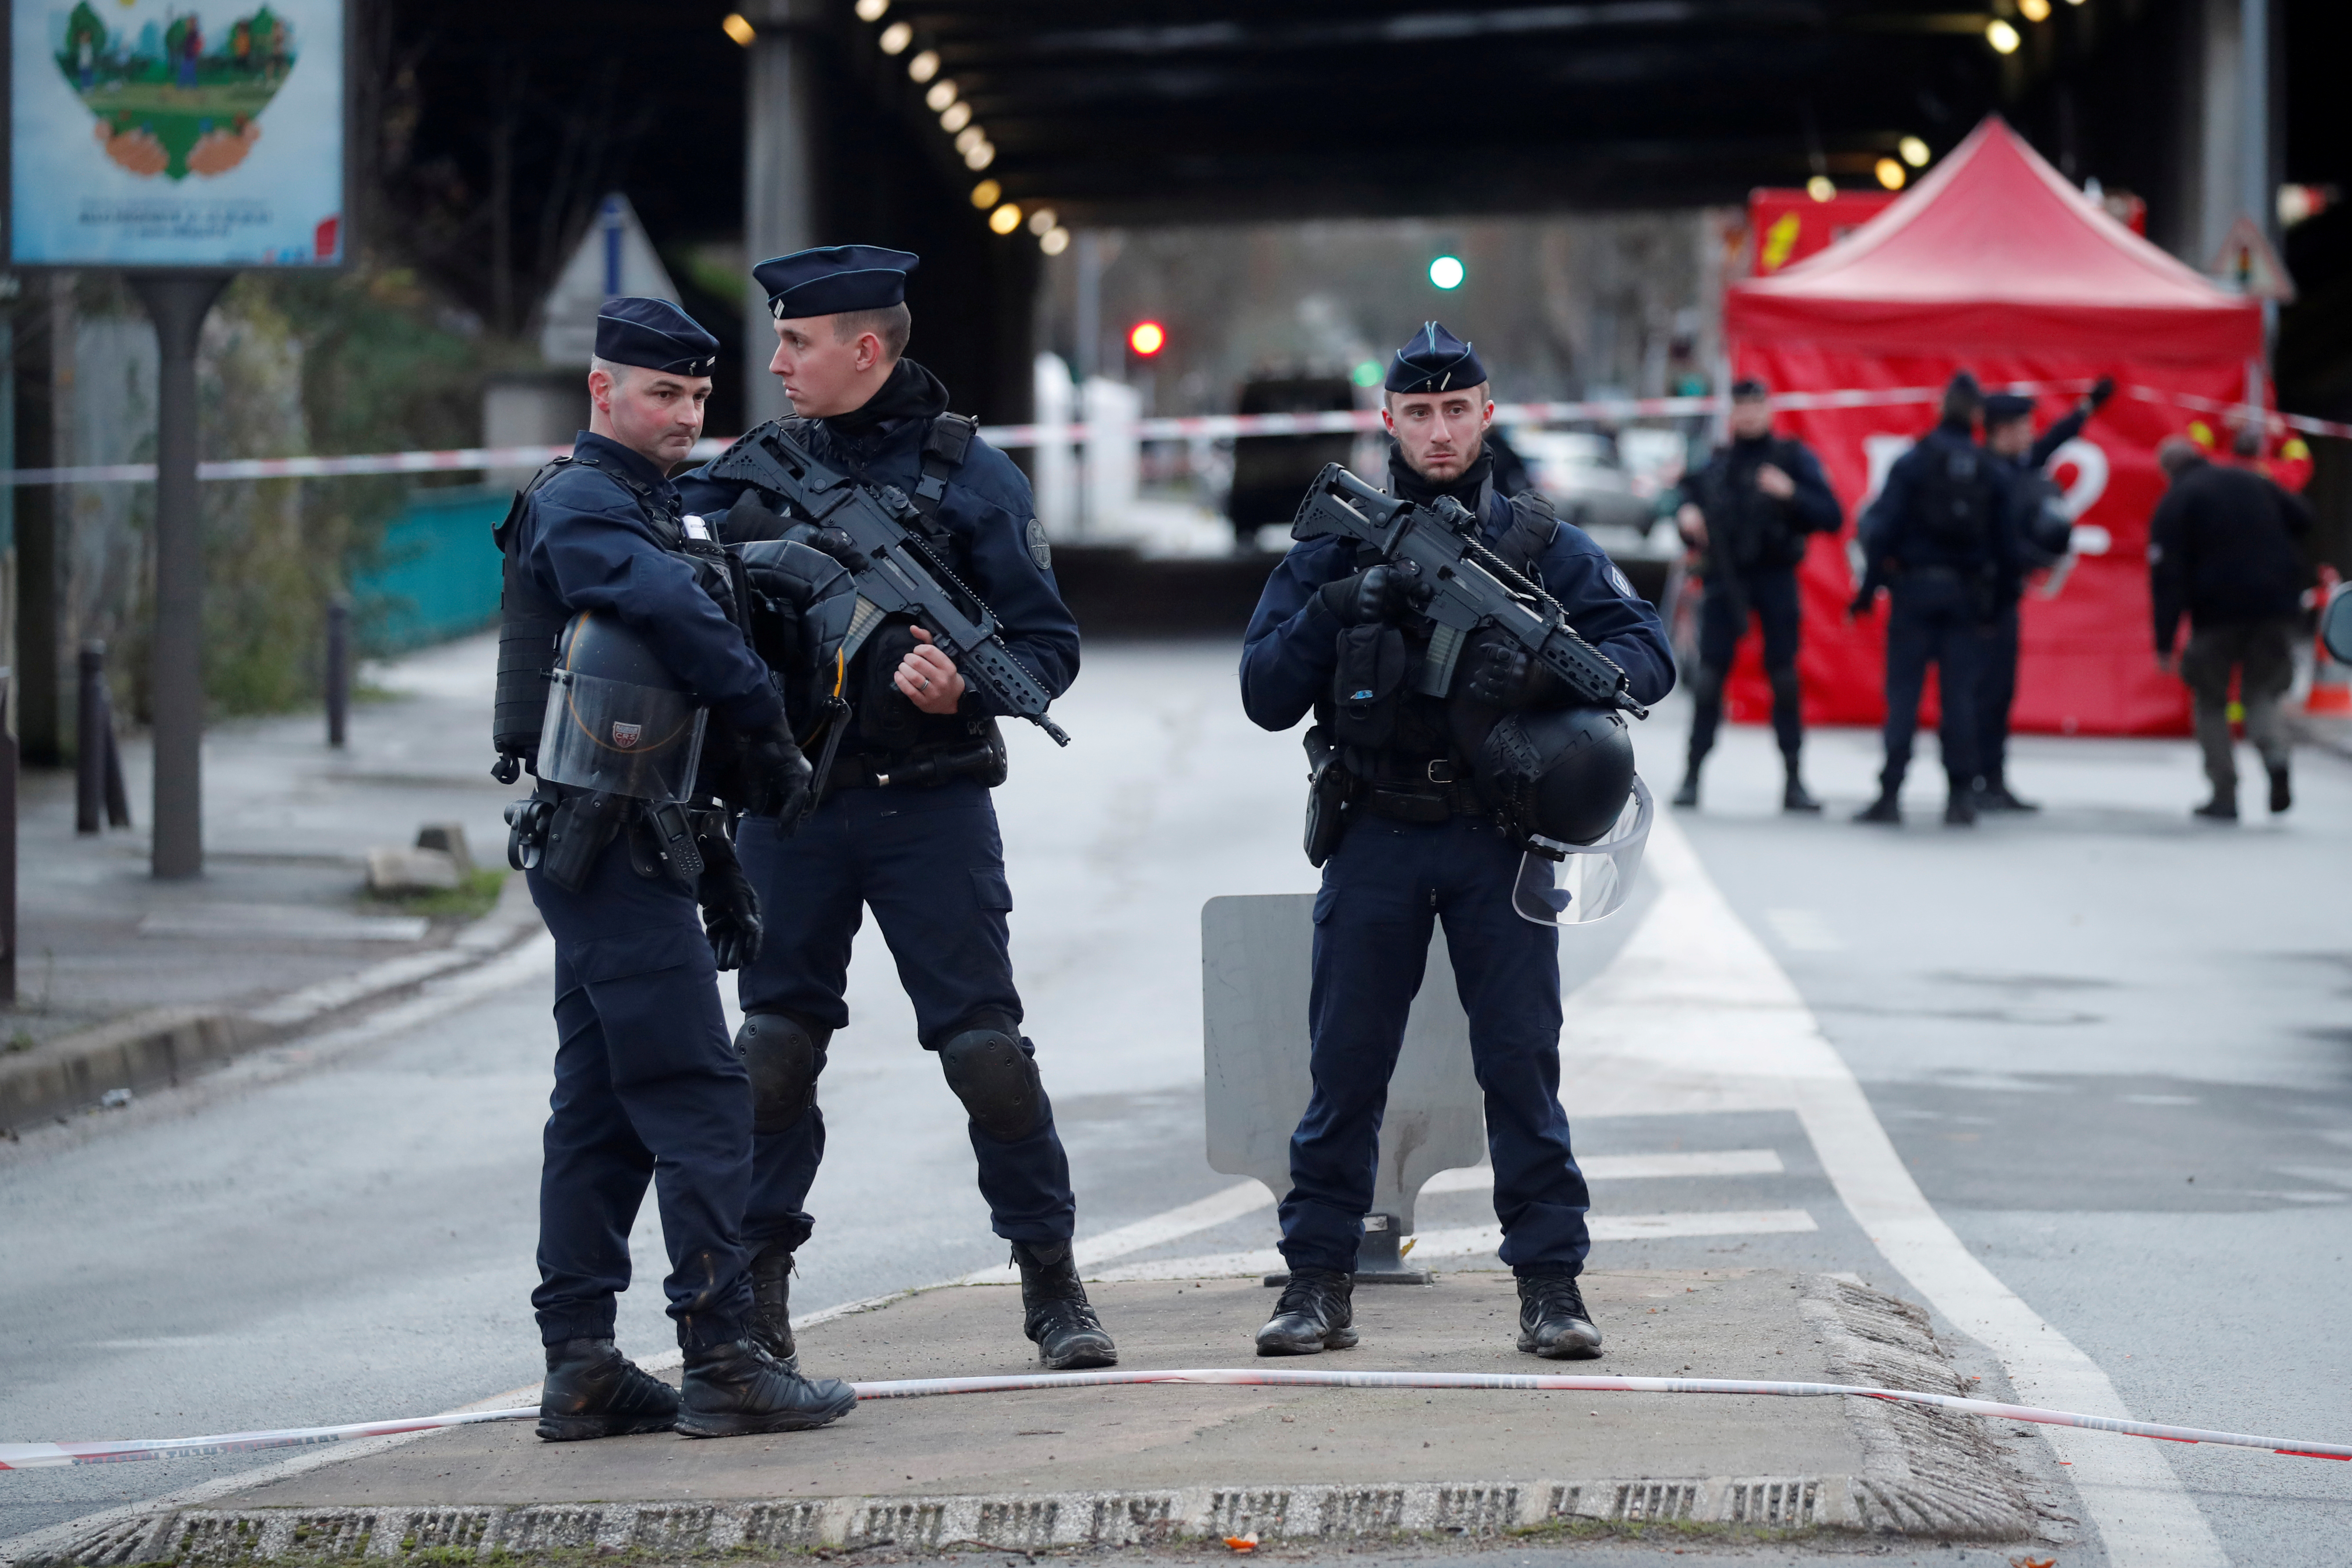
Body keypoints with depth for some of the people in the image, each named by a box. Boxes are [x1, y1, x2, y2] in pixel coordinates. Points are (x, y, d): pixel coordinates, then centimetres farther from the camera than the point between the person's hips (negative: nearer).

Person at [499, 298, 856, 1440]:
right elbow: (672, 611, -30)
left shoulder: (637, 504, 22)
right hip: (613, 844, -11)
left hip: (602, 849, 11)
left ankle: (579, 1366, 12)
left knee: (601, 1109, 10)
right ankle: (723, 1363, -12)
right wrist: (768, 727, -20)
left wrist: (714, 867, 23)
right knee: (697, 1098, -11)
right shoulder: (579, 506, -11)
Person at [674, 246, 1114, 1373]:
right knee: (774, 1045, 5)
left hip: (930, 804, -3)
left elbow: (1050, 644, -2)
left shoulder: (969, 477, -2)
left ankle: (1051, 1280, 6)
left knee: (986, 1044, -4)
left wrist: (966, 687, -21)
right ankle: (757, 1286, 14)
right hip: (792, 803, 3)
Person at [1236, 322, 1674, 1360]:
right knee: (1344, 1069, 3)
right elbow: (1265, 698, 2)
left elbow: (1648, 656, -2)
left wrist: (1549, 672, -20)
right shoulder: (1334, 549, 6)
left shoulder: (1542, 545, 5)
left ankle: (1551, 1283, 2)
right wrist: (1332, 613, -15)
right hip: (1375, 843, 1)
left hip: (1499, 840, -1)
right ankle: (1319, 1283, 10)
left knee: (1523, 1062, -2)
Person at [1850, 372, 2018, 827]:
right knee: (1960, 695, 5)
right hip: (1967, 595, 2)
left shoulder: (1912, 464, -4)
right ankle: (1961, 795, 3)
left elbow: (1883, 531, -8)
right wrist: (1997, 602, 12)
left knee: (1903, 694, -1)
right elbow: (2005, 545, 4)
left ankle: (1890, 794, -4)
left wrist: (1868, 590, -4)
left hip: (1916, 589, -2)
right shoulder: (1989, 473, 4)